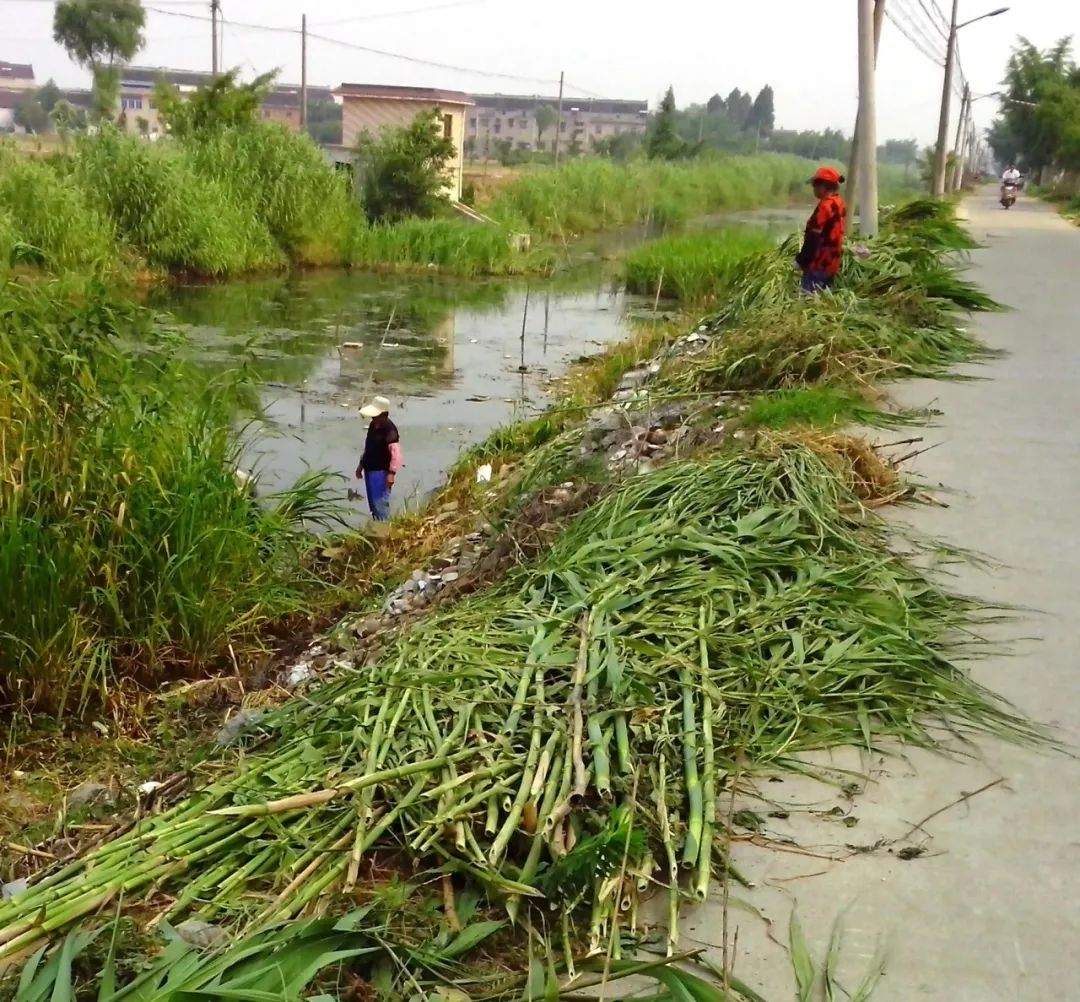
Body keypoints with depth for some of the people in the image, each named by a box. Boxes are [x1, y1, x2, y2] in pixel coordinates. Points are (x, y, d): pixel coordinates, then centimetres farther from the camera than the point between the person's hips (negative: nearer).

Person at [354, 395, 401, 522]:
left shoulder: (389, 430, -19)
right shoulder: (373, 425, 8)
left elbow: (396, 453, -24)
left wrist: (391, 473, -30)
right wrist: (361, 464, 22)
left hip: (381, 471, -9)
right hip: (369, 470, 9)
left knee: (380, 503, -10)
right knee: (373, 503, 16)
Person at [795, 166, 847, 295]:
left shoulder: (825, 206, -17)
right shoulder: (840, 204, 11)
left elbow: (814, 236, -20)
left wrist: (802, 259, -13)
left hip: (819, 263, -9)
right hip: (831, 263, 9)